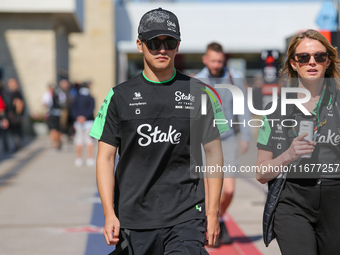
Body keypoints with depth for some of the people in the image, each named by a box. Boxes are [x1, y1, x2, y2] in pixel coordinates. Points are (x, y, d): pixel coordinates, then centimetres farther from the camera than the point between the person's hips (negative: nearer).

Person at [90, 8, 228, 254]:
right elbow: (106, 157, 4)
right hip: (133, 219, 1)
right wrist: (109, 214, -6)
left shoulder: (199, 93, 6)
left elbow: (213, 153, 8)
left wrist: (212, 211, 3)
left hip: (186, 217, -1)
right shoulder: (120, 96, 5)